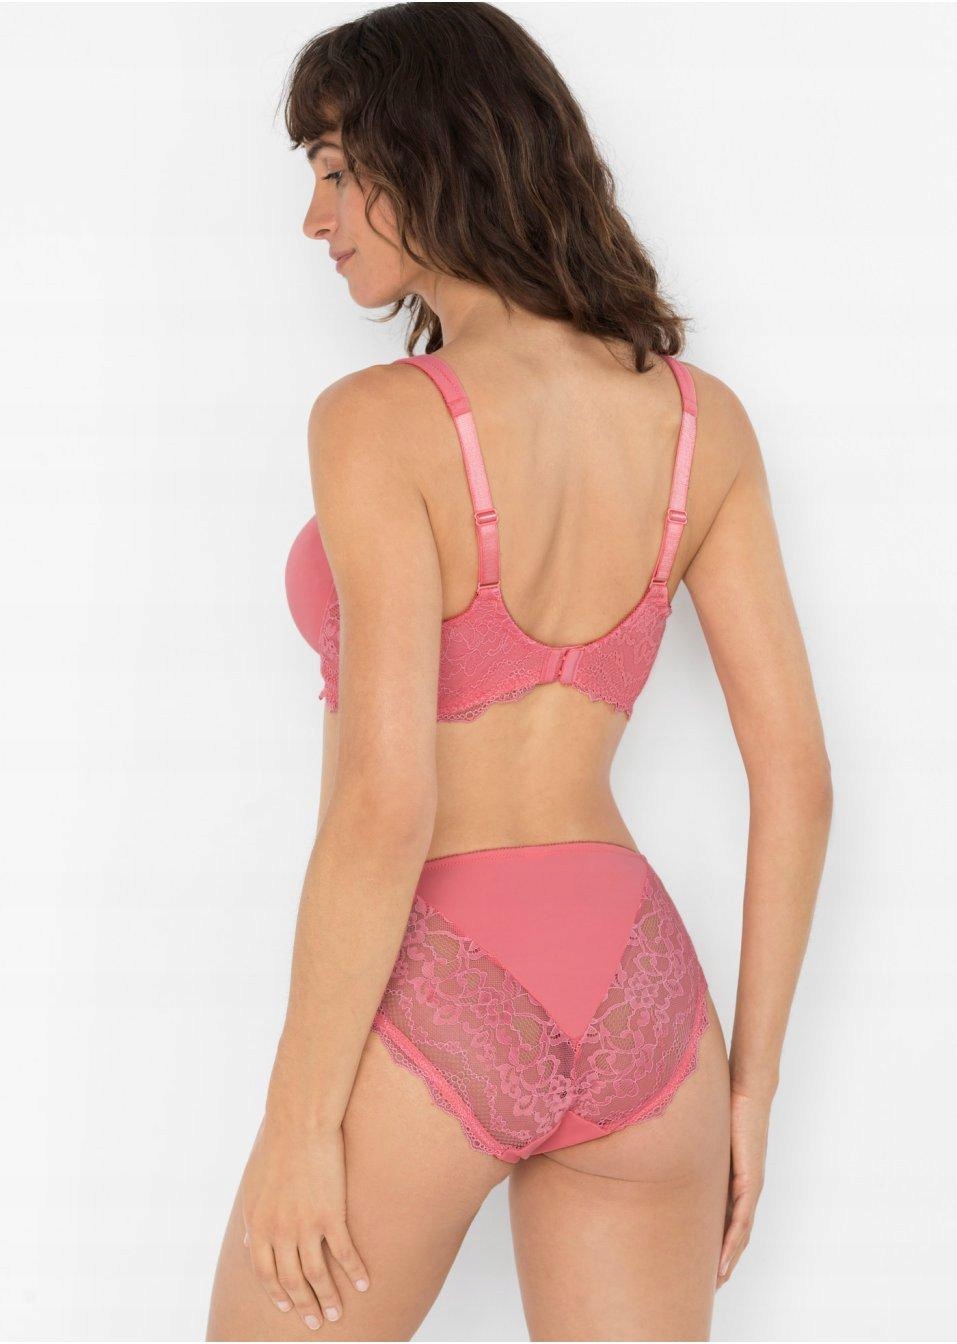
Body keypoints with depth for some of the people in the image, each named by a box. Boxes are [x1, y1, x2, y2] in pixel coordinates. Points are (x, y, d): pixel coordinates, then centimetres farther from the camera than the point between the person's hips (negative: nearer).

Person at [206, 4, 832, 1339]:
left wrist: (299, 1118, -11)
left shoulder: (382, 422, -15)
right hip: (634, 1004, 5)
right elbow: (796, 772, 4)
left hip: (431, 1016, -5)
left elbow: (385, 806, -21)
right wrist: (750, 1079, 12)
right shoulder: (701, 414, 3)